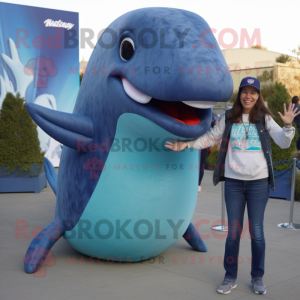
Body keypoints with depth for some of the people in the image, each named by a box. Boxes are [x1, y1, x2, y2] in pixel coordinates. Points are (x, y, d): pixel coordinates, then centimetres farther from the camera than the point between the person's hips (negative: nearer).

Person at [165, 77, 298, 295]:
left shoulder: (265, 119, 2)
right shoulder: (229, 118, 5)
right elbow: (210, 138, 13)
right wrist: (186, 145, 7)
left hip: (259, 181, -1)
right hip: (233, 181, 1)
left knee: (257, 231, 4)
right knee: (233, 231, 7)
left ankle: (257, 278, 20)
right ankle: (230, 277, 19)